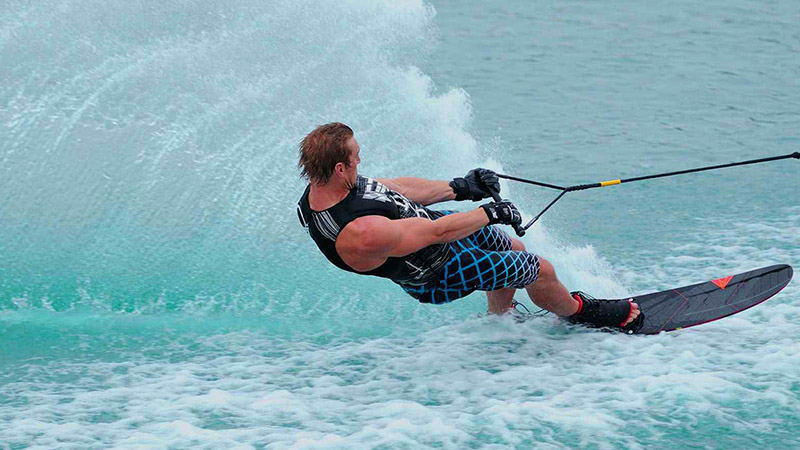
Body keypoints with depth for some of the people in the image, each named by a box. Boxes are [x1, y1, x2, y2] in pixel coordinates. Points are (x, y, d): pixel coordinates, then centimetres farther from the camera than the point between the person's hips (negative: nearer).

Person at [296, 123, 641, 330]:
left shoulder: (324, 186, -15)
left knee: (514, 251, 28)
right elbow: (438, 232, -31)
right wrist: (492, 213, -17)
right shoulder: (361, 234, -43)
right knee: (541, 270, 7)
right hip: (441, 273, -9)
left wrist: (459, 188, 5)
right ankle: (579, 312, 39)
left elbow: (395, 190, 0)